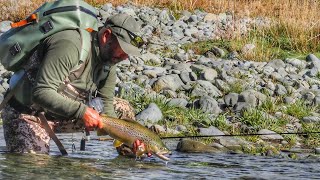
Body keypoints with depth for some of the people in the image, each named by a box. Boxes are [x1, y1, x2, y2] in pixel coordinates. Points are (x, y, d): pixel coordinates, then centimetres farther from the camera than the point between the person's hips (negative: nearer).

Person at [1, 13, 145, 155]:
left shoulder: (109, 64, -2)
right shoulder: (70, 45, -30)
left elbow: (106, 107, -1)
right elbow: (41, 93, -35)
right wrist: (81, 111, -39)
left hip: (62, 117, 8)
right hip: (27, 116, -8)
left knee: (123, 110, 3)